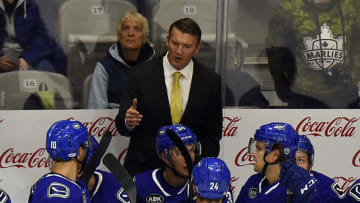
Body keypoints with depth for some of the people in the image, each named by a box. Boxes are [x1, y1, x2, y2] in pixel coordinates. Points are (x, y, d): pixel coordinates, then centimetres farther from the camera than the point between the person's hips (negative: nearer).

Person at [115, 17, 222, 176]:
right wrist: (128, 121, -26)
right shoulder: (141, 75, -5)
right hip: (142, 168, -1)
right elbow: (121, 125, -5)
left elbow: (213, 133, 7)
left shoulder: (211, 81, -1)